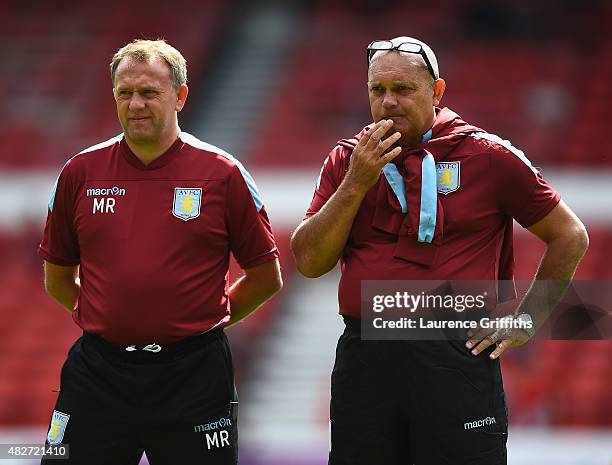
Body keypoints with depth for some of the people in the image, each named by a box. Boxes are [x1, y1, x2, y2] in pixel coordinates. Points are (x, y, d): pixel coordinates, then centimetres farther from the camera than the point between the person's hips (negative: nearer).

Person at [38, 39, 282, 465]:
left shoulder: (222, 174, -1)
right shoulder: (81, 173, 6)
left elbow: (266, 277, 6)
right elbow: (58, 278, 16)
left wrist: (207, 319, 7)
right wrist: (112, 317, 12)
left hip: (191, 375, -2)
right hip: (97, 373, 2)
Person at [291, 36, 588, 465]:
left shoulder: (489, 156, 0)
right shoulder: (346, 160, 9)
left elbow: (570, 237, 7)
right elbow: (310, 263, 1)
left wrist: (528, 320, 3)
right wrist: (356, 184, -8)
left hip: (457, 357, -3)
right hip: (364, 360, 3)